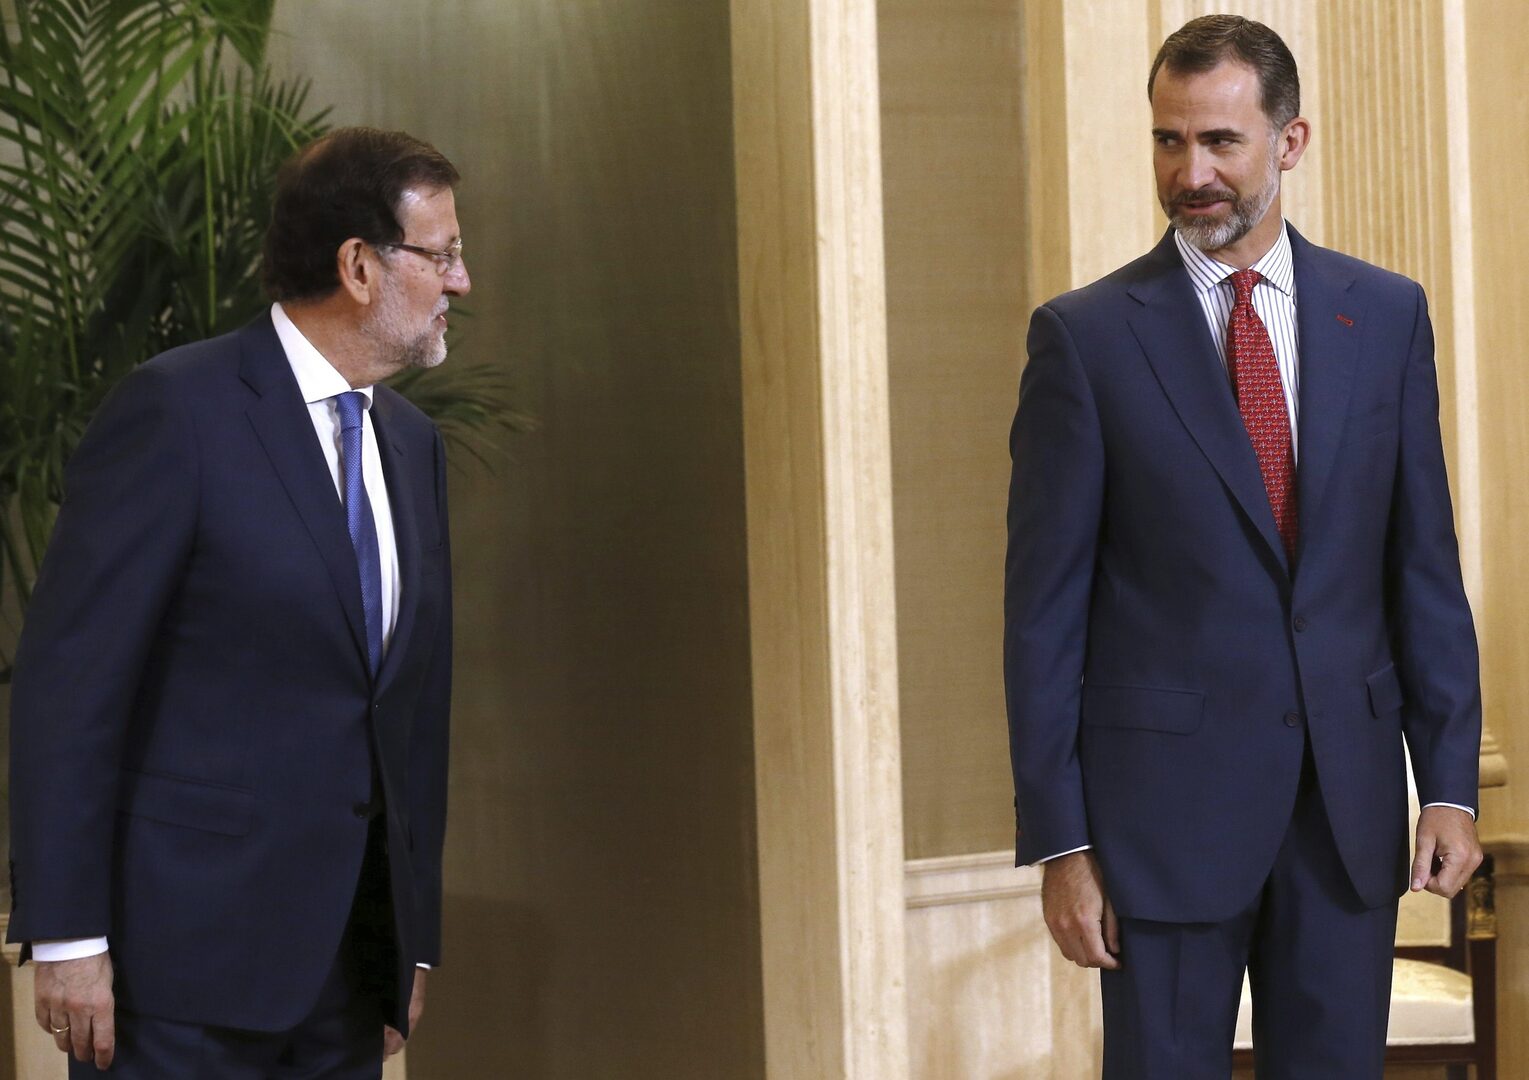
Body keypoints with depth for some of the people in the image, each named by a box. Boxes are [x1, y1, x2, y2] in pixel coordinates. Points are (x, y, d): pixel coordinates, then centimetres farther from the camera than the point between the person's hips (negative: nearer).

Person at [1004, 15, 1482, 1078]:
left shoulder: (1386, 314, 6)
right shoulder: (1085, 337, -3)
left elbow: (1425, 567, 8)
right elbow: (1045, 610, -3)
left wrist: (1451, 781, 1)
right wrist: (1059, 839, -7)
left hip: (1351, 790, 3)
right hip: (1168, 798, -3)